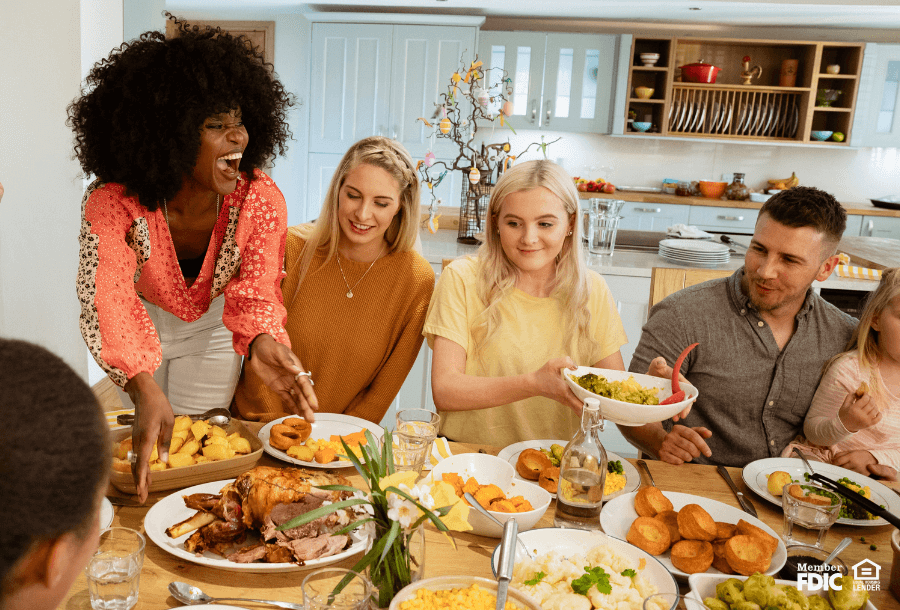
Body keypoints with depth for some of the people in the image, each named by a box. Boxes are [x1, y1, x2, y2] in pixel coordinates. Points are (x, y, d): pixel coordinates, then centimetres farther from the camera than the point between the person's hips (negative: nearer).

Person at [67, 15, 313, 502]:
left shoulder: (261, 201, -29)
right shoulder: (112, 205, -34)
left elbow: (254, 291, -28)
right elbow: (106, 299, -43)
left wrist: (261, 342, -52)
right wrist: (143, 386, -60)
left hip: (212, 323, 1)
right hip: (146, 320, 0)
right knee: (150, 447, 13)